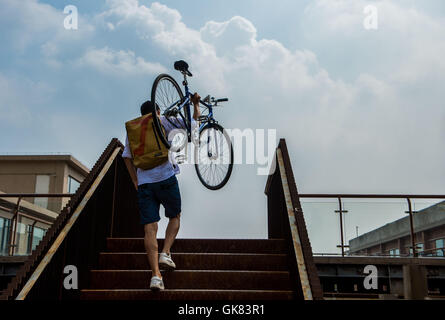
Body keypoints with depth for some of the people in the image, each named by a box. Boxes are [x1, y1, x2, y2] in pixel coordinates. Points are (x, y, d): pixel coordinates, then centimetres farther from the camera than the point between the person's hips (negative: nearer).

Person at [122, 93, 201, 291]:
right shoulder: (164, 122, 6)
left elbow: (127, 157, 12)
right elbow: (194, 121, 10)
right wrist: (195, 104, 29)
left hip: (144, 183, 3)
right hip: (166, 178, -2)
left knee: (150, 229, -1)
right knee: (175, 217, 20)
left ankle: (155, 275, -9)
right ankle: (165, 253, 0)